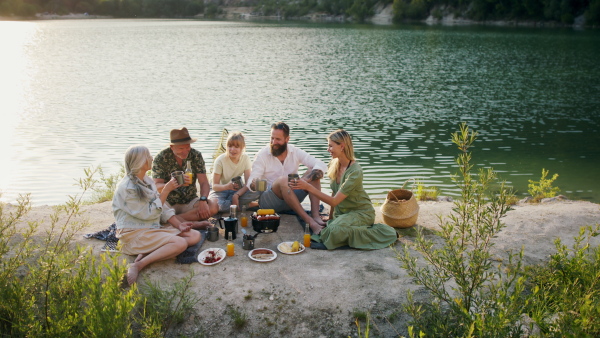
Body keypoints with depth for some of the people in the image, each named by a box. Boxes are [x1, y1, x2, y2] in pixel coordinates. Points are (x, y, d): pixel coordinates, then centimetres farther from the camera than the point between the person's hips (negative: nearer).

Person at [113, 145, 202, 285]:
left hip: (154, 228, 9)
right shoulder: (128, 188, -16)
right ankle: (139, 265, -22)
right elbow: (149, 213, -17)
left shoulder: (146, 181, 10)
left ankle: (147, 253, -13)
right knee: (181, 243, -26)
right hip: (134, 233, -9)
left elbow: (163, 208, 12)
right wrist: (166, 191, -16)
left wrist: (178, 224, -1)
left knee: (195, 236, -5)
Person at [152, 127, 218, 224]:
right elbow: (156, 187, -15)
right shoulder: (161, 158, -9)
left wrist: (203, 200, -26)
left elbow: (204, 183, -5)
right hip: (168, 203, -3)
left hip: (190, 202, 3)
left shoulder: (196, 156, -2)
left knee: (213, 207, -28)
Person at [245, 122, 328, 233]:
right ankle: (308, 220, -40)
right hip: (268, 199, -3)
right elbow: (251, 182, -12)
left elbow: (321, 165, -11)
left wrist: (307, 179, -31)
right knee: (283, 180, -35)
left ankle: (315, 216, -30)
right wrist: (253, 185, -39)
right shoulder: (262, 155, -6)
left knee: (314, 173, -16)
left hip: (292, 198, 4)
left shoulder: (295, 152, 0)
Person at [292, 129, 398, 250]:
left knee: (335, 230, -34)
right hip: (341, 212, 8)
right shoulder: (335, 165, -3)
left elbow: (334, 201, -28)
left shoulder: (355, 172, -27)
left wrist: (308, 187, -31)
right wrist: (330, 217, 6)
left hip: (360, 212, -8)